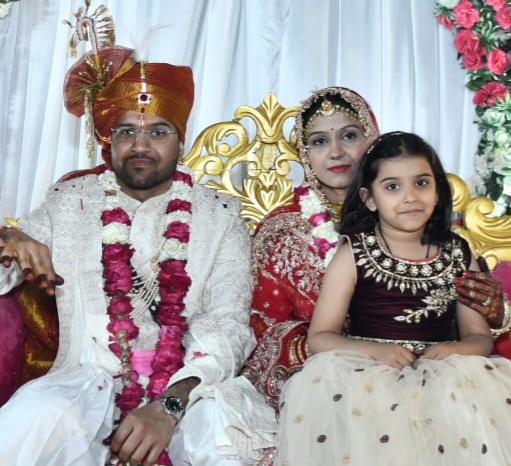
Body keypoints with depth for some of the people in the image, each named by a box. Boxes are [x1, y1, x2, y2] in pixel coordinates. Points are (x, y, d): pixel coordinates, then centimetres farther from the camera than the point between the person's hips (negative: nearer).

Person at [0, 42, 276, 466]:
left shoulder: (219, 216, 5)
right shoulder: (68, 203, 11)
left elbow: (228, 324, -5)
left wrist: (169, 406, -21)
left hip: (187, 387, 0)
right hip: (88, 383, 0)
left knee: (223, 425, -32)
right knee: (36, 418, -31)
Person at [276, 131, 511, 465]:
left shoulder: (458, 255, 11)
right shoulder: (354, 253, 2)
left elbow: (481, 337, 13)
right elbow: (320, 337, 0)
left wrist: (456, 350, -10)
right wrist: (374, 350, -18)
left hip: (444, 375, 2)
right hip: (369, 374, -2)